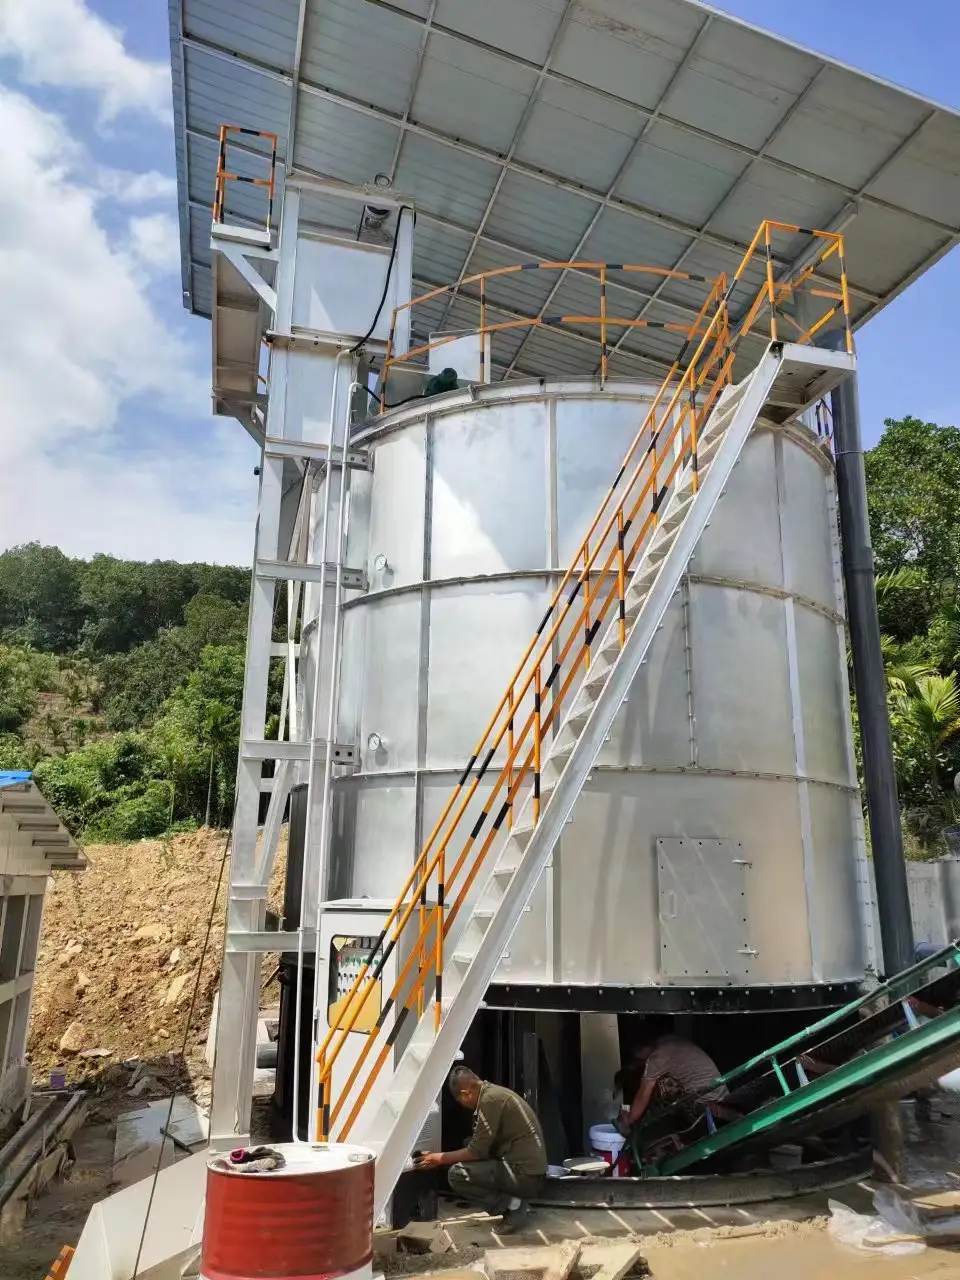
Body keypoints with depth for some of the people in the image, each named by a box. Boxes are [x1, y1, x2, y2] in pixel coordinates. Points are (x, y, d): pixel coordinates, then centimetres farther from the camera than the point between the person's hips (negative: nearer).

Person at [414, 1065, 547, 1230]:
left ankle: (511, 1204, -6)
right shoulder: (495, 1093, 13)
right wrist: (447, 1157, 24)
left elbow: (477, 1151, -14)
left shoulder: (490, 1099, -16)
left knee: (457, 1175, -13)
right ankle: (514, 1200, 11)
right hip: (529, 1171, 10)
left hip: (524, 1175, -10)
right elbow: (485, 1147, 22)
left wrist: (440, 1158, -2)